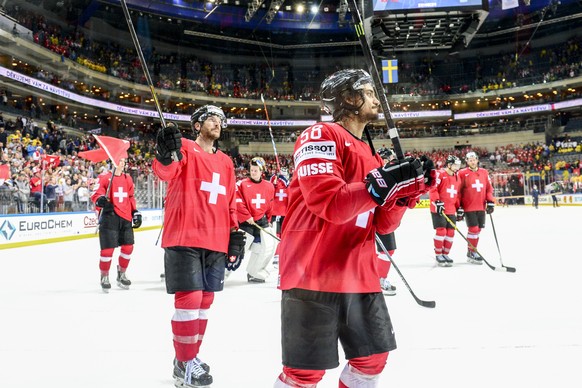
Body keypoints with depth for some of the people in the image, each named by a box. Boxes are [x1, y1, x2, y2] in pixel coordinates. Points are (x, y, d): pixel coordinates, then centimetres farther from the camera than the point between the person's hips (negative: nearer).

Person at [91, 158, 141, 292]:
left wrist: (135, 212, 17)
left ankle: (121, 274, 30)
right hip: (109, 217, -6)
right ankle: (104, 277, 14)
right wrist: (100, 200, -28)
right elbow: (95, 194, -7)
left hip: (125, 218, 6)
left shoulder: (128, 178, 15)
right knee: (108, 249, -6)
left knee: (128, 247, 8)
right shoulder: (104, 177, -4)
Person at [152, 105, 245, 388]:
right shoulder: (185, 148, -2)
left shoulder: (226, 162, 18)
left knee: (205, 300, 13)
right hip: (184, 237, -7)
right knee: (189, 299, -6)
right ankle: (184, 364, 10)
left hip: (215, 242, 7)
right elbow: (165, 173, -21)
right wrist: (167, 155, -43)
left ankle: (191, 355, 29)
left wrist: (235, 235, 14)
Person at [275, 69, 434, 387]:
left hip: (360, 276, 8)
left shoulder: (371, 155, 17)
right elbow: (329, 204, -22)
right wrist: (383, 184, -22)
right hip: (314, 273, -8)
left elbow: (382, 225, 13)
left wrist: (406, 191, -2)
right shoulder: (320, 135, -8)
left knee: (373, 359, 15)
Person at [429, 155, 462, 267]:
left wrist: (459, 208, 17)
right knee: (441, 231, -8)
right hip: (438, 209, -7)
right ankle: (438, 255, 3)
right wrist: (437, 202, -22)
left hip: (451, 210, 7)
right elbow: (432, 189, -16)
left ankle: (445, 254, 18)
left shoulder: (457, 177, 16)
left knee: (450, 232, 6)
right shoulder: (440, 174, -9)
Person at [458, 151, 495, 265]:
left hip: (481, 207, 5)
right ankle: (471, 253, 4)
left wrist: (490, 201, 2)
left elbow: (489, 188, 13)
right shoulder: (462, 173, -4)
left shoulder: (484, 172, 10)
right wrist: (459, 207, -6)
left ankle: (473, 251, 22)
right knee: (473, 229, -7)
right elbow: (458, 191, -4)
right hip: (469, 207, -5)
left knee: (478, 229, 9)